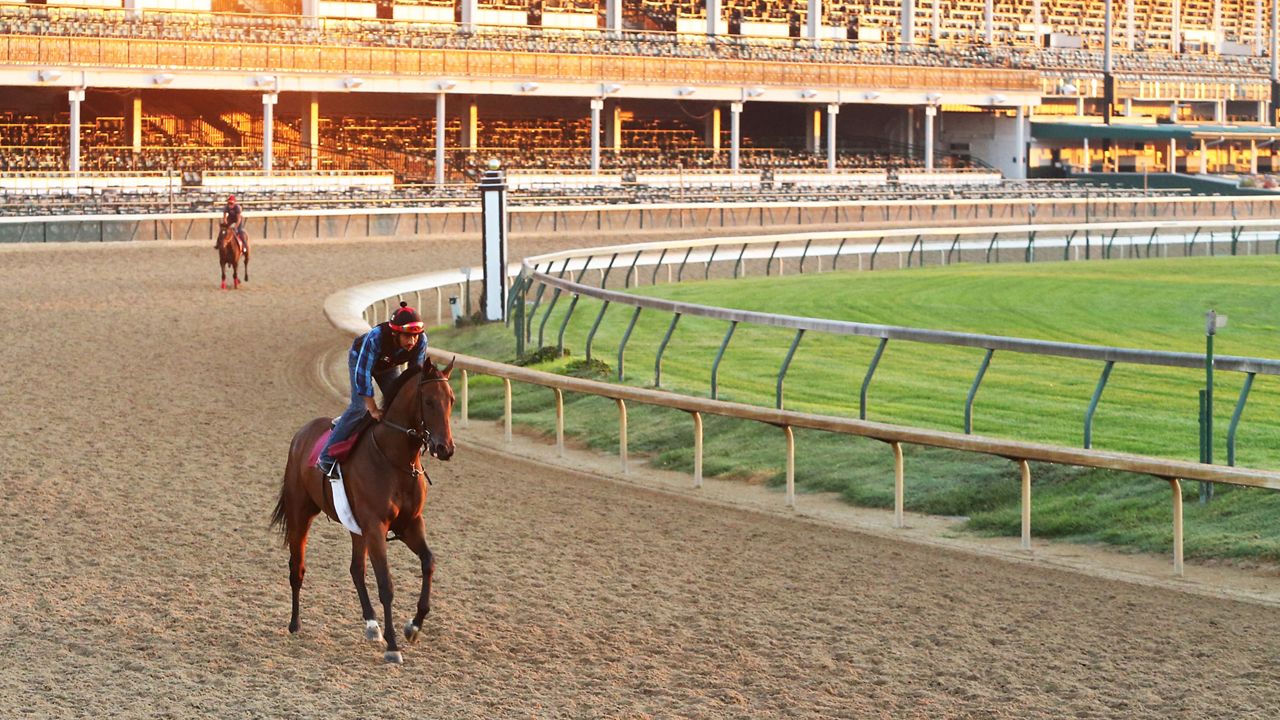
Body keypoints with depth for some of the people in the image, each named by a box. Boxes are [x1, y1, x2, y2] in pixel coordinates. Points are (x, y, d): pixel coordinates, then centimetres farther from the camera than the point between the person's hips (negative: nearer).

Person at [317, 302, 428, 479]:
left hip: (388, 365, 5)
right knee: (359, 407, -19)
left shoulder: (421, 340, -32)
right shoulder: (375, 337, -44)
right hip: (360, 359, -5)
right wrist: (373, 409, -37)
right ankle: (327, 458, -17)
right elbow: (362, 374, -39)